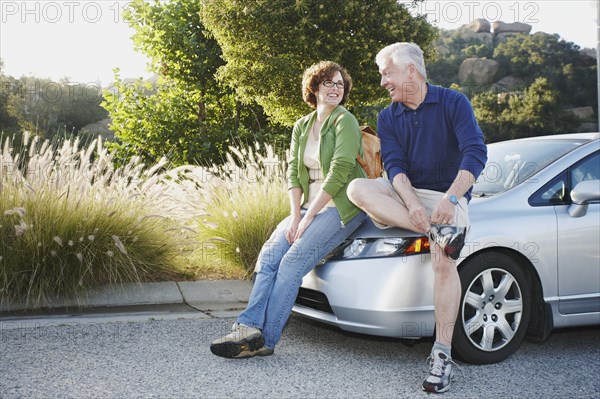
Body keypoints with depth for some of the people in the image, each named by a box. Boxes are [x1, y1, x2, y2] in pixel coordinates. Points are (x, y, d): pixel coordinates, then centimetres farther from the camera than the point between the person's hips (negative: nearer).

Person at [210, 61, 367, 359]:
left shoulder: (345, 121, -7)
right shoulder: (302, 126, 14)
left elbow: (339, 173, -16)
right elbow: (293, 173, 8)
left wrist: (307, 219, -17)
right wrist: (295, 217, -7)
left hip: (342, 207, -7)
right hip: (310, 207, 7)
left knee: (293, 261, -22)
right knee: (270, 253, -14)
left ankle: (265, 340, -20)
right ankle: (249, 326, -22)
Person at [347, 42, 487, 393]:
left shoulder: (453, 102, -3)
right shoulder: (388, 118, 8)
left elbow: (476, 153, -15)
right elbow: (394, 166, -6)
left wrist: (450, 198, -30)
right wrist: (412, 204, -26)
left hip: (446, 198, -4)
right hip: (404, 196, 4)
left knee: (444, 260, -29)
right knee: (357, 188, -25)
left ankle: (442, 355, -21)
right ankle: (439, 231, -30)